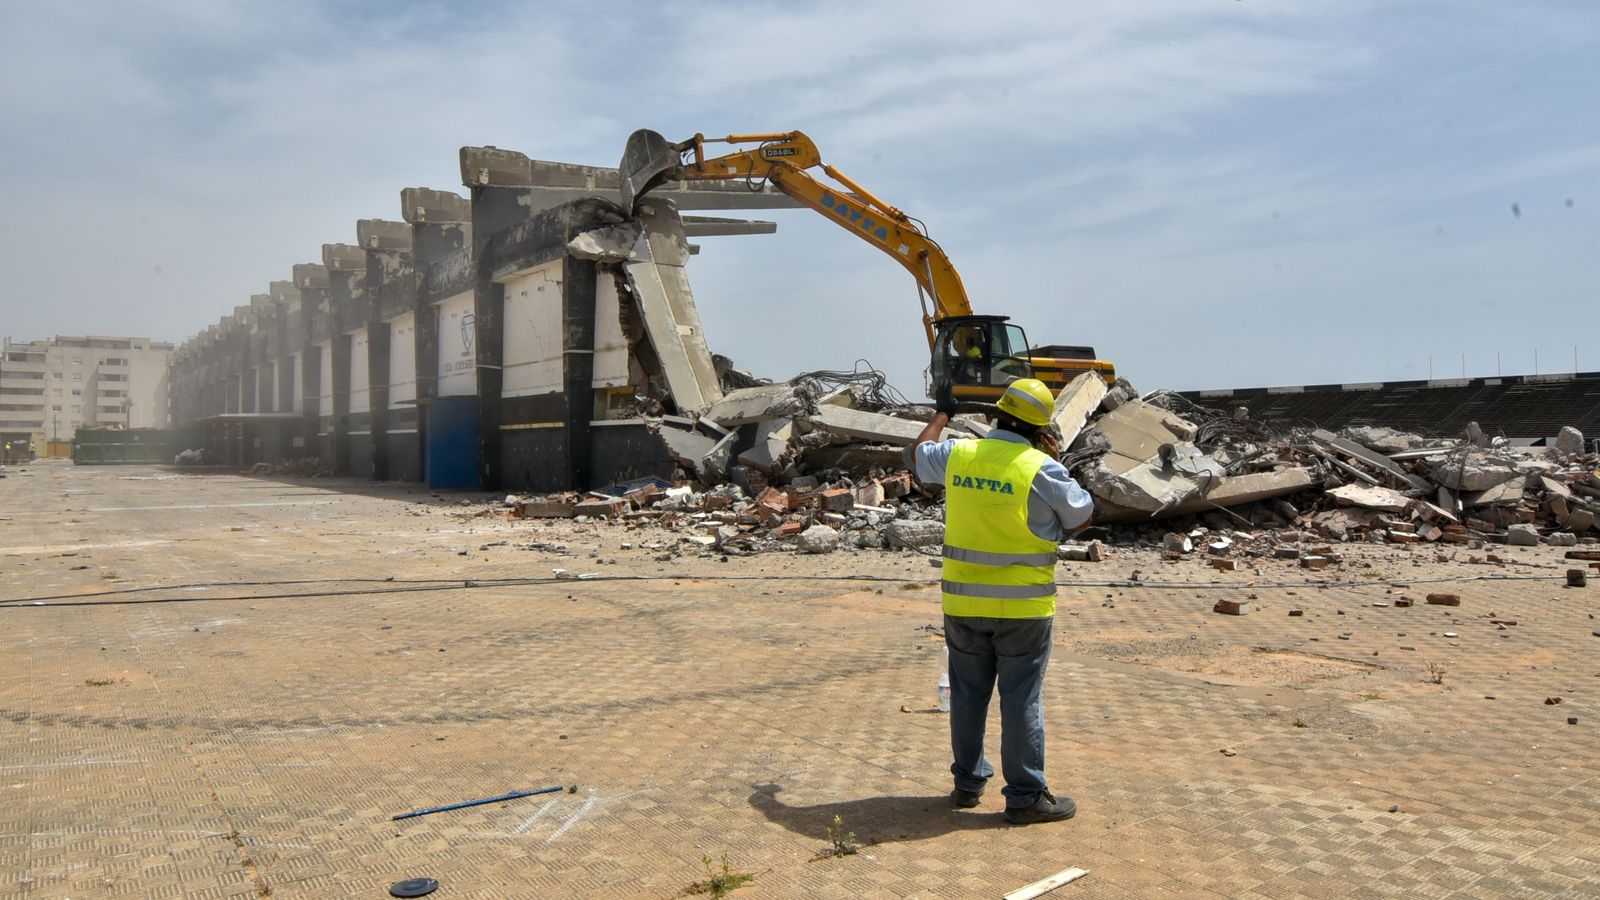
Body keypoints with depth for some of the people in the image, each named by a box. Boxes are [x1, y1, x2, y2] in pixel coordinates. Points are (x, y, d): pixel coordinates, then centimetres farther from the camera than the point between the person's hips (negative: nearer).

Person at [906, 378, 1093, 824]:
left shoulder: (957, 456, -1)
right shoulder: (1041, 469, -13)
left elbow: (916, 454, 22)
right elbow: (1082, 515, 1)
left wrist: (942, 414, 37)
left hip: (963, 603, 4)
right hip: (1023, 606, -4)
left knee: (968, 694, 15)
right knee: (1022, 700, 4)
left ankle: (968, 783, 27)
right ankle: (1026, 796, 11)